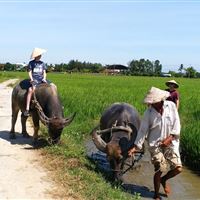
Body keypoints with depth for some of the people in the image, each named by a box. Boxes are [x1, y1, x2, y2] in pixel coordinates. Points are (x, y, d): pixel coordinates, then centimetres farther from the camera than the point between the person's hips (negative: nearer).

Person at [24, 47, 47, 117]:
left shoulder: (42, 63, 17)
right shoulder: (31, 63, 7)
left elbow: (44, 72, 15)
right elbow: (29, 72, 4)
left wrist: (44, 78, -2)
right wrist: (31, 79, -11)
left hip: (41, 80, 5)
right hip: (34, 80, -5)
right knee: (31, 90, -33)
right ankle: (27, 109, -38)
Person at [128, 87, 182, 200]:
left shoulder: (171, 106, -7)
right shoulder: (149, 112, -9)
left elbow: (177, 124, -4)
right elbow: (143, 130, -7)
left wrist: (169, 138, -15)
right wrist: (136, 146, -11)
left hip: (171, 143, 2)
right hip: (155, 144, -2)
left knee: (178, 168, -4)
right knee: (159, 170, -5)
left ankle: (164, 180, 28)